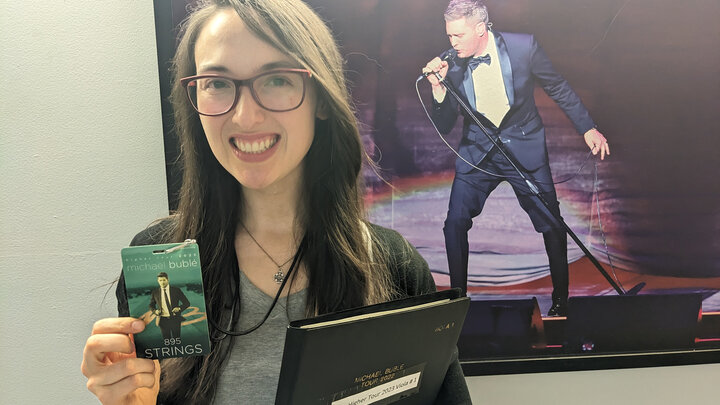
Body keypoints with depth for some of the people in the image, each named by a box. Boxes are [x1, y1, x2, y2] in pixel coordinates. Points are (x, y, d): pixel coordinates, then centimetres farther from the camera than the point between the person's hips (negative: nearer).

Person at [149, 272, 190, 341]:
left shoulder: (176, 290, -3)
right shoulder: (155, 293, 1)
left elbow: (187, 303, 1)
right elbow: (151, 306, 15)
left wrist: (179, 308, -18)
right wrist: (155, 311, -6)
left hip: (175, 319, -1)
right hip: (163, 320, 1)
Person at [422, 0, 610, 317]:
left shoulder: (523, 46, -12)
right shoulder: (450, 64, -9)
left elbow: (558, 88, 2)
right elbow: (443, 127, -6)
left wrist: (587, 128, 3)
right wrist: (438, 88, -21)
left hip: (525, 150, -1)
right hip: (477, 153, 1)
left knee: (552, 225, 1)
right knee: (455, 223, -8)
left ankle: (561, 298, 25)